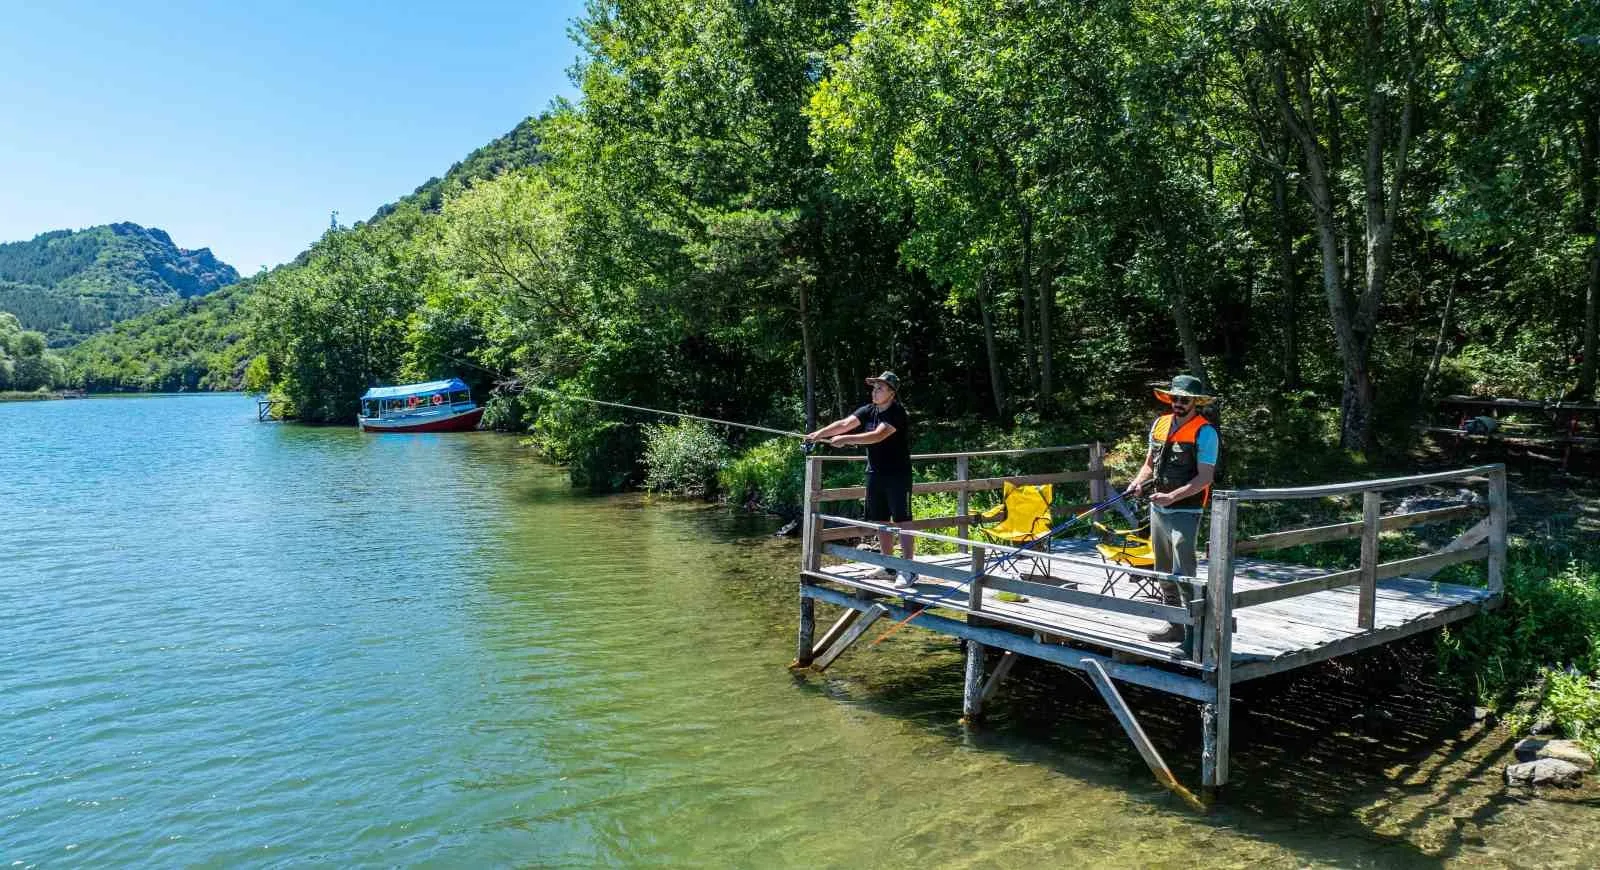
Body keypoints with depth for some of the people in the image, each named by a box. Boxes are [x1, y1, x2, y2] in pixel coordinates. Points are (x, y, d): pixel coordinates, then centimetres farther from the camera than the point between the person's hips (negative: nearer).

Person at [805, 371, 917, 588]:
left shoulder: (897, 413, -15)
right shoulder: (868, 411, 7)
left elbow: (878, 436, -28)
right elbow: (844, 424, -4)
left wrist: (846, 439, -32)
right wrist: (819, 434, -18)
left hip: (897, 476, -7)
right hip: (875, 473, 8)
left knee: (902, 522, -6)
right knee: (881, 521, 12)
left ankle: (909, 570, -2)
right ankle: (889, 566, 23)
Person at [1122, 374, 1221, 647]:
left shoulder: (1204, 432, -11)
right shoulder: (1159, 424, 8)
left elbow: (1204, 477, -16)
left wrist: (1172, 496, -24)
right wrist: (1139, 481, -2)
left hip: (1185, 513, -7)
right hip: (1158, 510, 7)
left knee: (1182, 573, -12)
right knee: (1164, 572, 14)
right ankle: (1175, 626, 26)